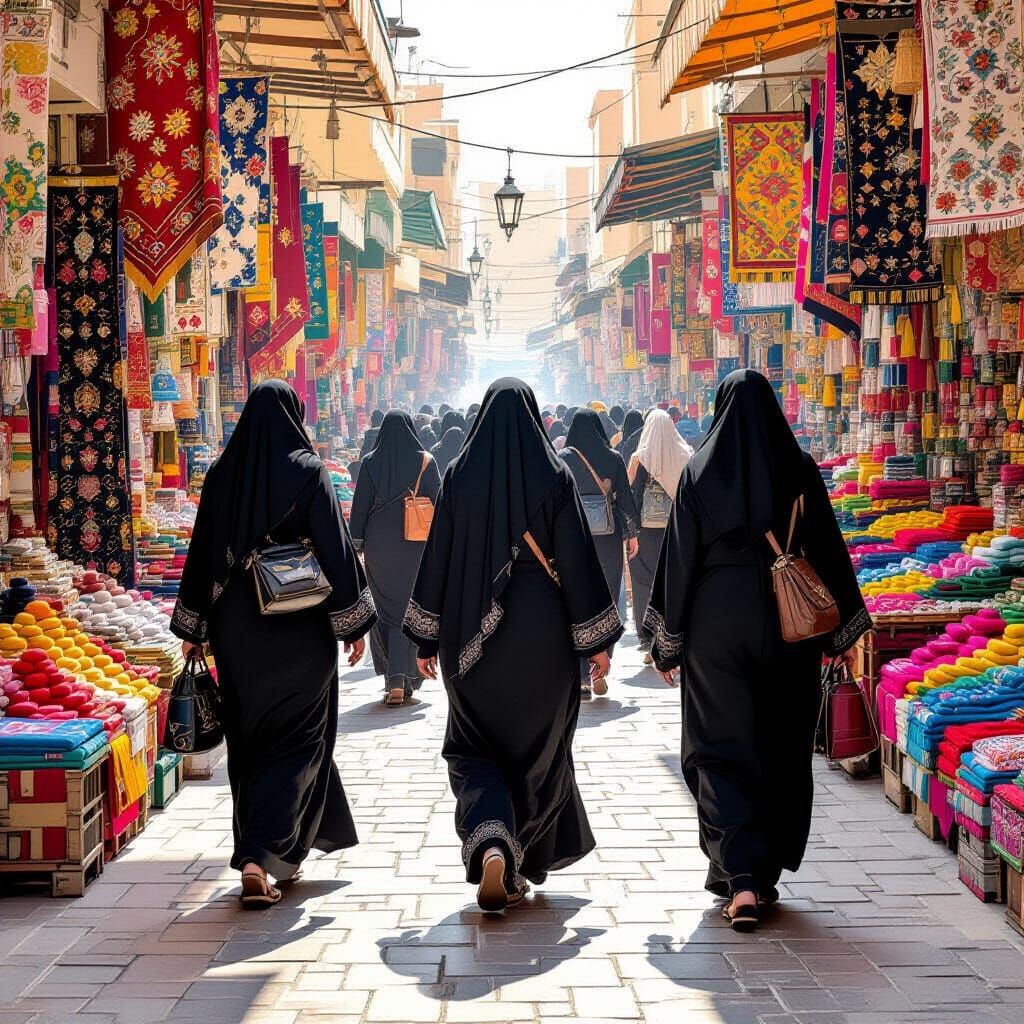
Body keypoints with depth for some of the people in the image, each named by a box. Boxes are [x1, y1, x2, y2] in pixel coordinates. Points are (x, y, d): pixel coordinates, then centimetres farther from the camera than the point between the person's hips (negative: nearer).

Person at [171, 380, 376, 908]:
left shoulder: (222, 471, 0)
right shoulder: (308, 471, -9)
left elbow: (202, 550, 4)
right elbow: (336, 548, -10)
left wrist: (193, 626, 11)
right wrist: (353, 622, -2)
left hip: (236, 627, 4)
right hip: (299, 627, -3)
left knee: (249, 739, 15)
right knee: (295, 738, 3)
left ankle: (262, 853, 25)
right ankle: (264, 855, -12)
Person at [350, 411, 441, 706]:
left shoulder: (371, 462, 0)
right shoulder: (425, 462, -2)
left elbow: (360, 504, 0)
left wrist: (356, 544, 5)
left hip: (379, 545, 1)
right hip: (415, 546, -1)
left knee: (386, 610, 10)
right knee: (409, 611, 5)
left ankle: (393, 679, 7)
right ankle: (403, 680, -2)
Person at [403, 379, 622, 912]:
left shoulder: (459, 474, -1)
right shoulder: (554, 473, -5)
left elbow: (438, 556, 1)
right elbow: (578, 556, -6)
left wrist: (428, 639, 8)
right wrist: (597, 639, 0)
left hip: (472, 634, 1)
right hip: (542, 630, -1)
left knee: (472, 747, 10)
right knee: (537, 746, 13)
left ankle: (489, 844, -16)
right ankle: (522, 864, 21)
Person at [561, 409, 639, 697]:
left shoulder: (563, 458, -5)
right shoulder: (613, 458, -1)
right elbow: (625, 497, 1)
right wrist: (632, 533, 10)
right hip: (608, 538, 1)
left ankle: (582, 676, -1)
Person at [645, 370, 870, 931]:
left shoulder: (701, 470, -3)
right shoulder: (799, 469, -1)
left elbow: (680, 556, -4)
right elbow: (829, 551, 1)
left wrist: (669, 639, 3)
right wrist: (842, 630, 10)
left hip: (716, 621, -1)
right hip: (789, 621, 2)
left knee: (723, 745, 0)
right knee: (782, 746, 14)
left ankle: (740, 879, -15)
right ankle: (768, 873, 22)